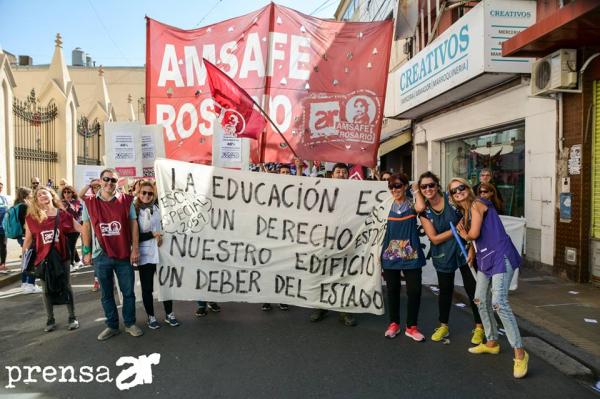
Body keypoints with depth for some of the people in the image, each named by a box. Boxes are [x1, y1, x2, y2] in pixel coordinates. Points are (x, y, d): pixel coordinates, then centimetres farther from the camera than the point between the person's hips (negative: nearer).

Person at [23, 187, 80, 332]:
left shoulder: (63, 215, -4)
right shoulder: (32, 217, -2)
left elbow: (82, 229, -1)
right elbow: (28, 239, 6)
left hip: (62, 257, -1)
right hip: (42, 258, 1)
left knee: (67, 287, 8)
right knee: (47, 290, 11)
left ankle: (72, 318, 20)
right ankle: (50, 320, 24)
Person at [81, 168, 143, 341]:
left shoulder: (126, 201, -2)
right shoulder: (89, 203, 1)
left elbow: (133, 225, 0)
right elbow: (86, 228, 6)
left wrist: (135, 249, -4)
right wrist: (86, 252, 3)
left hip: (124, 255, -1)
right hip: (101, 256, 1)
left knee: (128, 292, 7)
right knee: (106, 294, 12)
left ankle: (130, 324, 24)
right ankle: (112, 326, 26)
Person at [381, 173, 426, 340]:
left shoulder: (412, 205, 2)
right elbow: (382, 229, 9)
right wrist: (380, 253, 7)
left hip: (410, 255, -1)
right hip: (391, 254, 2)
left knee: (414, 290, -2)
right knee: (392, 289, 10)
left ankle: (411, 326, 14)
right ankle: (394, 323, 25)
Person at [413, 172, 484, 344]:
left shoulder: (452, 199, -10)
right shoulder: (424, 212, -5)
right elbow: (435, 239, -8)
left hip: (464, 249, -2)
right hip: (443, 254, 2)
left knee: (472, 288, 2)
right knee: (445, 290, 14)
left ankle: (479, 327, 20)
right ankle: (443, 326, 32)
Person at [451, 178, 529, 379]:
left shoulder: (477, 204, -9)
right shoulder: (466, 212, 17)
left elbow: (474, 233, -15)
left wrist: (465, 234, 5)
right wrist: (471, 251, 0)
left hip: (500, 256, -10)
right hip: (485, 259, 10)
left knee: (499, 303, -18)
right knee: (481, 301, 15)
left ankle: (520, 352, -10)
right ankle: (492, 343, 29)